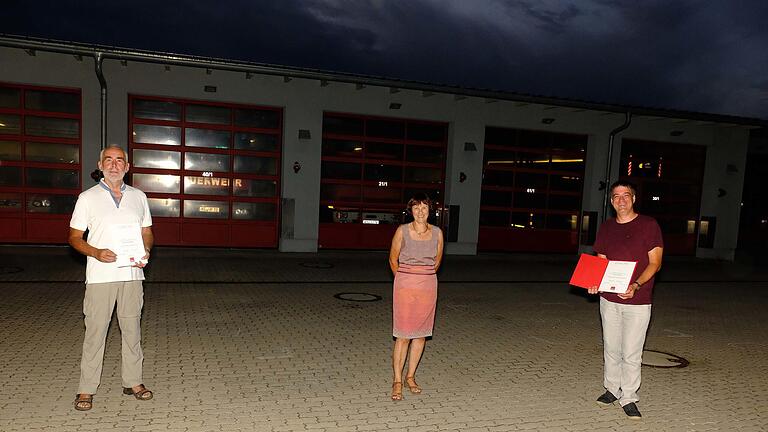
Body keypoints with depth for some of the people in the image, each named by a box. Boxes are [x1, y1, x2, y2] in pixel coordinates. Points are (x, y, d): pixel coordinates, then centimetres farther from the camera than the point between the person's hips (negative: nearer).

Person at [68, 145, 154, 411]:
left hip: (132, 274, 3)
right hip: (100, 276, -3)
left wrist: (146, 252, -6)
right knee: (95, 330, 0)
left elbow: (147, 232, 15)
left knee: (132, 328, 9)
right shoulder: (88, 198, 2)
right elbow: (74, 237, 3)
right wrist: (96, 253, -15)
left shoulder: (138, 197, 10)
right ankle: (86, 389, 11)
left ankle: (133, 382, 21)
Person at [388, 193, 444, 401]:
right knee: (403, 335, -3)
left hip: (428, 286, 3)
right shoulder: (402, 231, -6)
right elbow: (393, 259, 6)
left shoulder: (437, 233, 1)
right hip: (405, 285, -3)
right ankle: (397, 381, 10)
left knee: (421, 333, 10)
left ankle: (410, 377, 25)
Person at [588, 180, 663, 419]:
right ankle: (612, 389, 27)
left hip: (637, 301, -4)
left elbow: (655, 263, -6)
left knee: (631, 353, -1)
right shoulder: (606, 227, 9)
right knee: (611, 349, 12)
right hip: (609, 298, 4)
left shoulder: (649, 225, -5)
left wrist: (636, 286, -21)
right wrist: (595, 283, -5)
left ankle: (629, 398, 14)